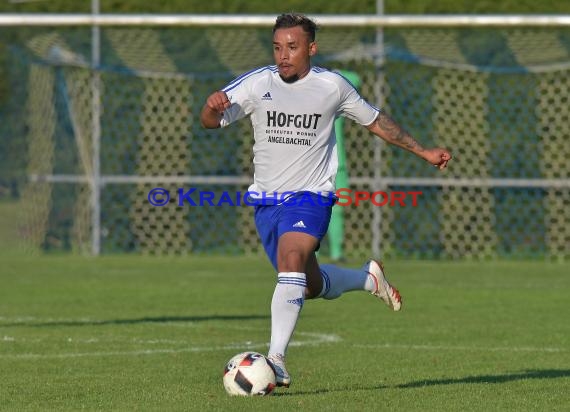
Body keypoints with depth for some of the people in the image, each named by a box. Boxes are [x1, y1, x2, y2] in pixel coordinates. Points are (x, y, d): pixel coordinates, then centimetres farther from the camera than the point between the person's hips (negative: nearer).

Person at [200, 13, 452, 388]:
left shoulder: (332, 86, -3)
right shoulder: (257, 83, -5)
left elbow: (375, 120, 13)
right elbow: (210, 122, -13)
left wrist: (423, 152, 15)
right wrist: (213, 106, -38)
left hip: (310, 197, -3)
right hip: (266, 201, 3)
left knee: (291, 262, -29)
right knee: (312, 286, 14)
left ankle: (276, 359, -34)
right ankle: (369, 277, 45)